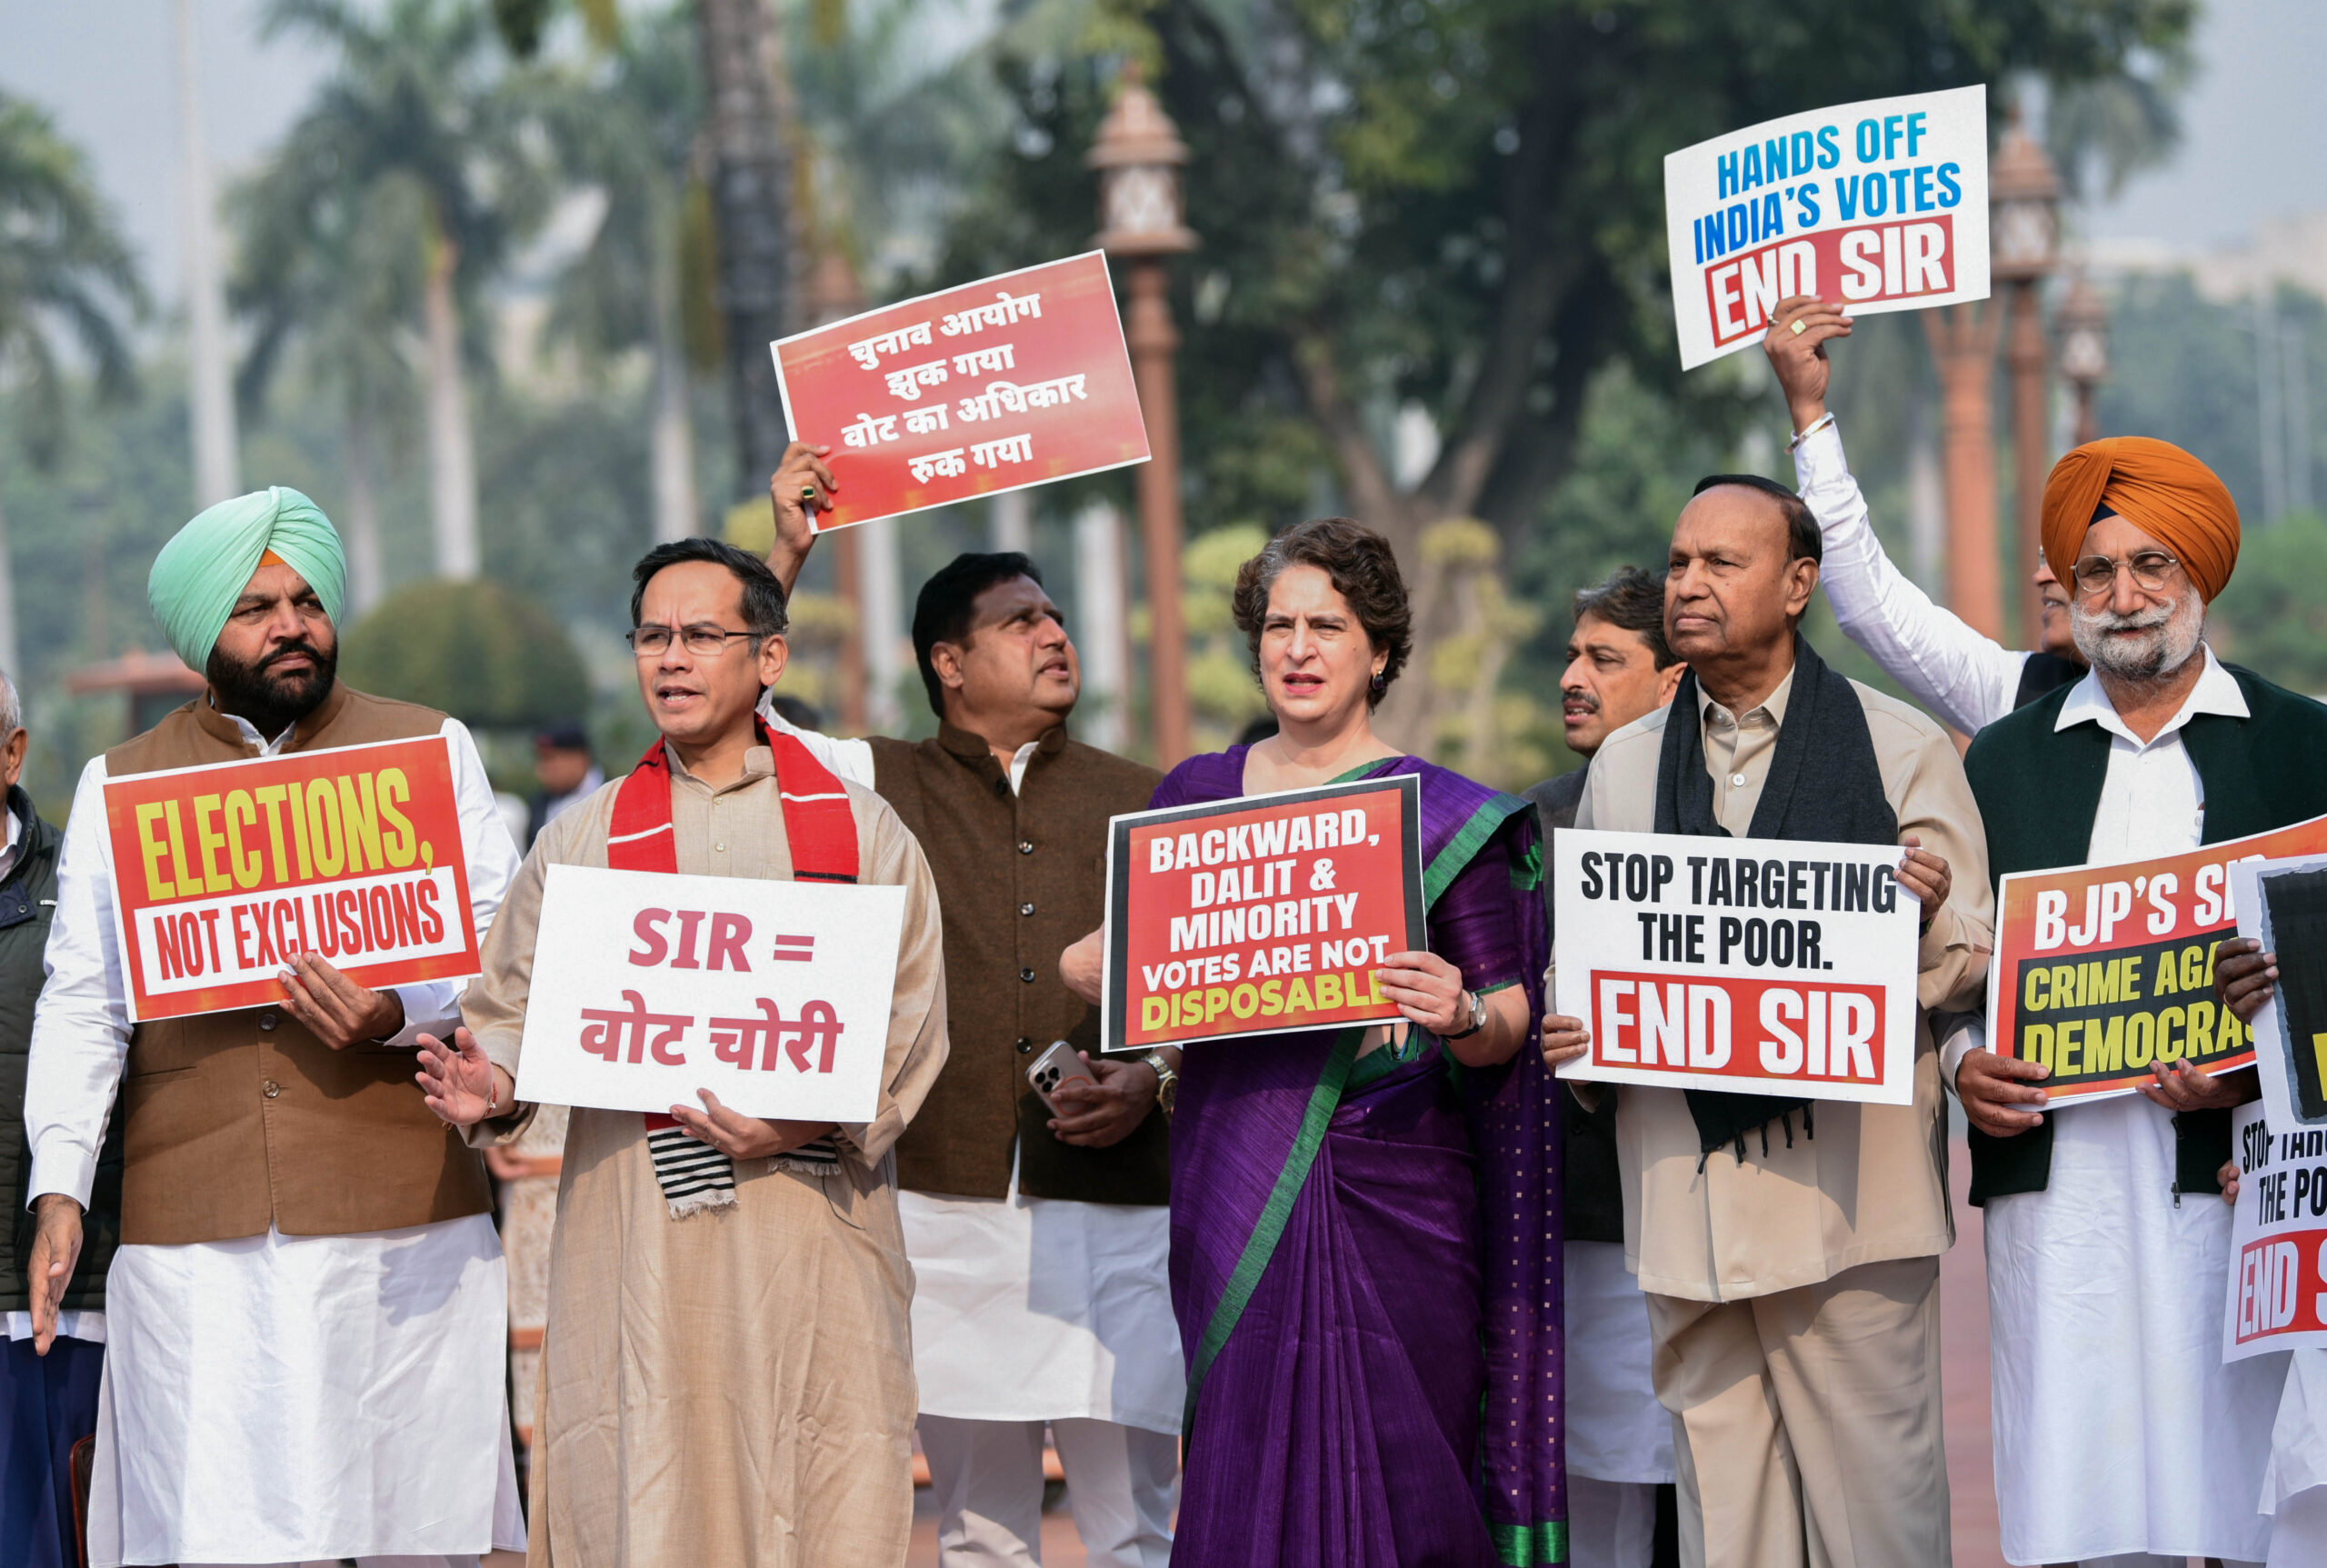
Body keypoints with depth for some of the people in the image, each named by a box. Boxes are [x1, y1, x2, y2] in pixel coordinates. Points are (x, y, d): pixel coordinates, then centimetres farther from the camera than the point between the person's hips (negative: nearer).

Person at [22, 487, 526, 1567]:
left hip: (401, 1220, 0)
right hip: (196, 1239, 1)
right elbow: (83, 1000, 11)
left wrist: (397, 1014, -14)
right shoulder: (118, 784, 15)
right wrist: (59, 1186, -2)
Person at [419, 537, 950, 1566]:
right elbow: (515, 1003, 12)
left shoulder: (858, 828, 9)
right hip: (638, 1229, 1)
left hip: (813, 1221, -1)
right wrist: (490, 1084, -10)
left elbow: (910, 1017, 2)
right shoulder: (586, 838, 13)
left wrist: (813, 1120, -13)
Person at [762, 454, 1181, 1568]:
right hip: (947, 1210, 0)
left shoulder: (1143, 805, 13)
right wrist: (788, 549, -2)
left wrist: (1151, 1081, -5)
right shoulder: (882, 787, 10)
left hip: (1114, 1204, 0)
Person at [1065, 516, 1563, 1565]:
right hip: (1232, 1190, 3)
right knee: (1242, 1468, 0)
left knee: (1378, 1469, -5)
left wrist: (1463, 1016, -23)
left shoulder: (1438, 816, 1)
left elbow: (1512, 1016, -1)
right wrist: (1094, 965, -2)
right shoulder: (1195, 795, 12)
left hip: (1386, 1192, -3)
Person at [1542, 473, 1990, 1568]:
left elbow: (1972, 969, 3)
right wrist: (1566, 1037, 1)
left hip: (1845, 1185, -4)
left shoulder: (1902, 749, 5)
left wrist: (1925, 917, -18)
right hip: (1683, 1187, 4)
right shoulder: (1623, 765, 16)